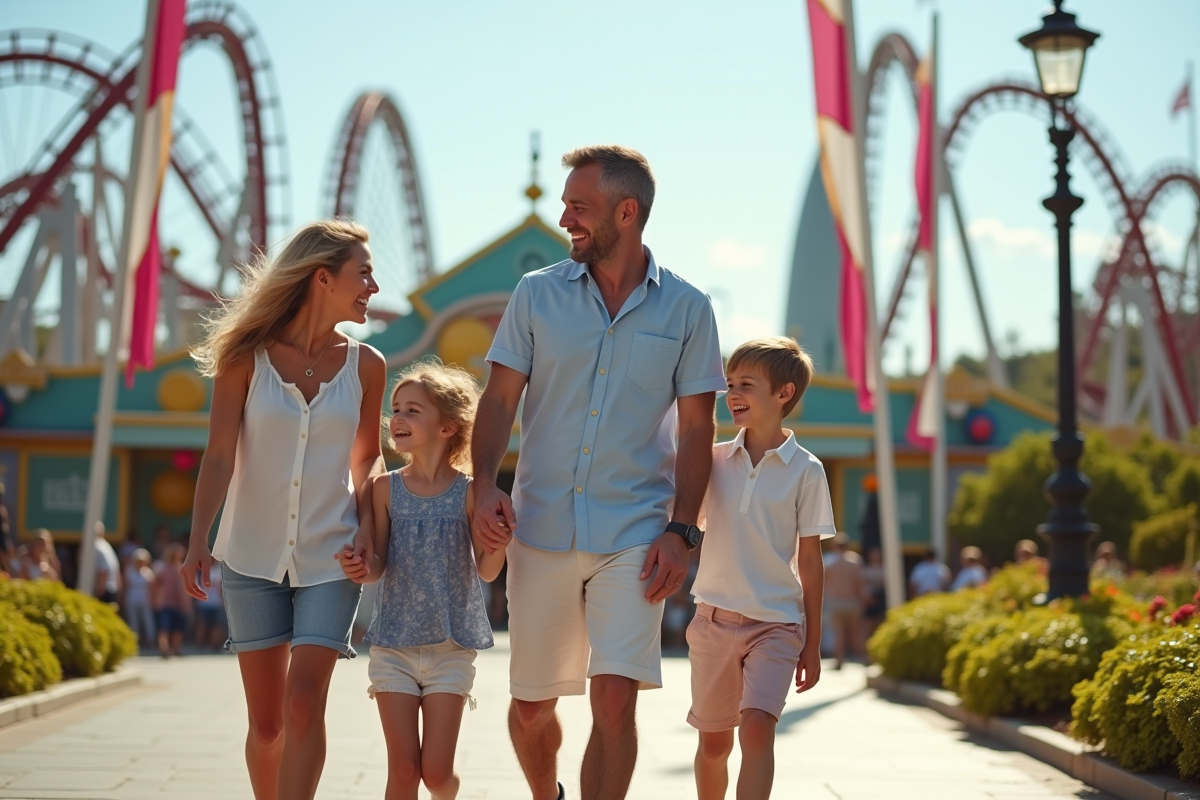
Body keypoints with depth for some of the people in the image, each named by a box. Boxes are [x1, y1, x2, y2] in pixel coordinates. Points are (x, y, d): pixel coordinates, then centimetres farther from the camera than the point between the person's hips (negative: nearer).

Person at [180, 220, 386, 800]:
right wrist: (198, 539, -21)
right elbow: (219, 457, -8)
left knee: (304, 705, -14)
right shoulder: (247, 358, -4)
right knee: (266, 721, 6)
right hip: (252, 556, 0)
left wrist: (366, 520, -2)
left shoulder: (365, 366, 2)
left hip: (330, 558, 1)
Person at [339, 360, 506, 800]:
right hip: (393, 645, 1)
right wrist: (361, 569, -26)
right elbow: (378, 565, -3)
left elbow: (487, 570, -6)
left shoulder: (468, 493, -6)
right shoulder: (386, 489, -2)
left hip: (451, 647, -1)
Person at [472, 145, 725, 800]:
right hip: (540, 527, 2)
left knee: (615, 699, -14)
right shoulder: (537, 294, 4)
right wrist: (485, 486, -12)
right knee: (530, 705, 11)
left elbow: (696, 430, 3)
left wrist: (681, 531, -6)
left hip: (634, 535, -2)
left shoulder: (686, 309, 1)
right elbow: (499, 400, 4)